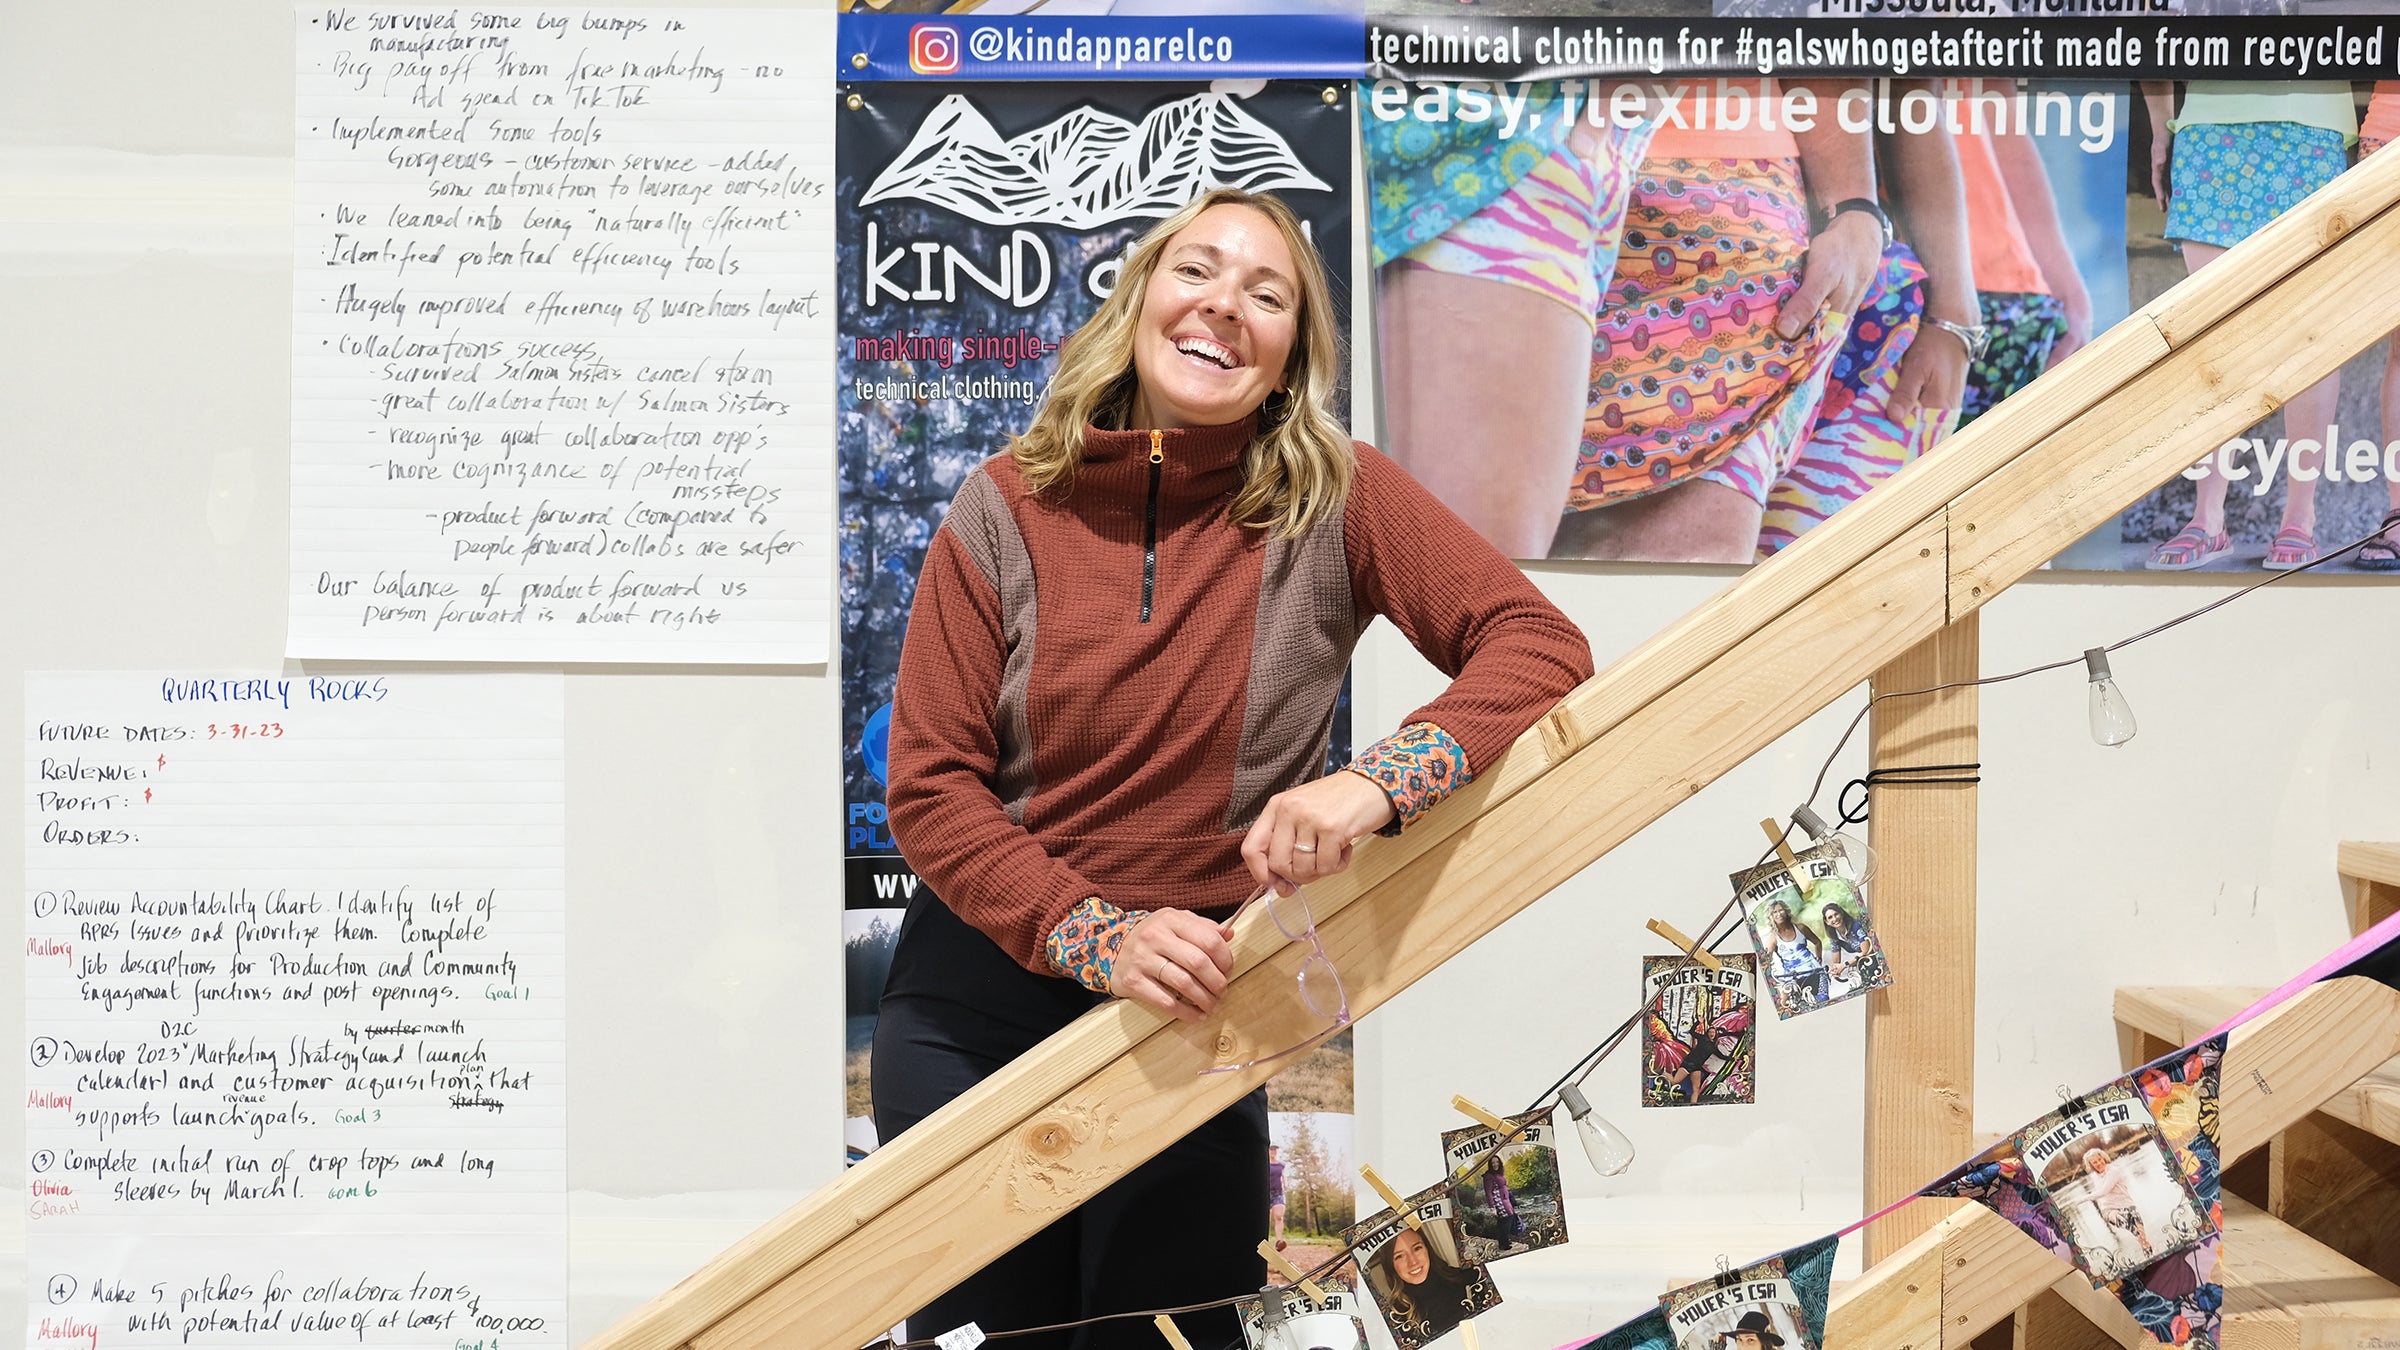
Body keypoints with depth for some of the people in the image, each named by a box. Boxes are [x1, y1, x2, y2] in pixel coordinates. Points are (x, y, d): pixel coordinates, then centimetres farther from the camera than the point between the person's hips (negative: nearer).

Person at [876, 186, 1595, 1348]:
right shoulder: (1008, 507, -6)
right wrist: (1100, 937, -21)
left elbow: (1543, 646, -13)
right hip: (978, 998, 1)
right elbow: (927, 786, -8)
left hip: (1192, 1007, -1)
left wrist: (1376, 782, -30)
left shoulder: (1336, 499, -7)